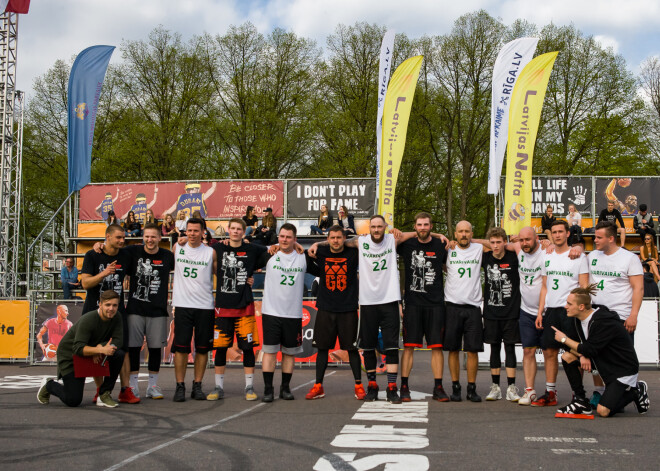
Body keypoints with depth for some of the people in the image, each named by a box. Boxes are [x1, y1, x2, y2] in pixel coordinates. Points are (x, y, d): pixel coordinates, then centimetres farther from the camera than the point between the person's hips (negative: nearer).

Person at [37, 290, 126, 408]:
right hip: (69, 355, -5)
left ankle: (104, 394, -10)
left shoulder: (116, 318, -9)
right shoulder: (88, 320, -27)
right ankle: (48, 385, 20)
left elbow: (118, 341, -11)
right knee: (73, 401, -11)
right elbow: (78, 348, -33)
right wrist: (102, 349, -46)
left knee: (119, 354, -23)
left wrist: (100, 346, -28)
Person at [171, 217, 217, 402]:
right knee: (181, 347, -4)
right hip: (183, 304, 0)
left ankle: (197, 386, 14)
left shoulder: (211, 252, 3)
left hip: (205, 306, 0)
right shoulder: (177, 248, 6)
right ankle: (180, 386, 4)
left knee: (202, 348, 4)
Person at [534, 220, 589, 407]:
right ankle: (550, 393, 10)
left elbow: (584, 287, -3)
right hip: (551, 310, 5)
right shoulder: (547, 258, 15)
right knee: (549, 351, 4)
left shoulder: (578, 256, 0)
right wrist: (540, 311, 10)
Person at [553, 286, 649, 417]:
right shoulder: (577, 319, -2)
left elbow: (590, 350, -28)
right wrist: (582, 355, -20)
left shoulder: (604, 322, -28)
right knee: (567, 356, -11)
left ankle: (636, 391, 7)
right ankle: (581, 402, -4)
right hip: (603, 361, 8)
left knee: (603, 411, -18)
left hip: (623, 369, -8)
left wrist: (564, 339, -18)